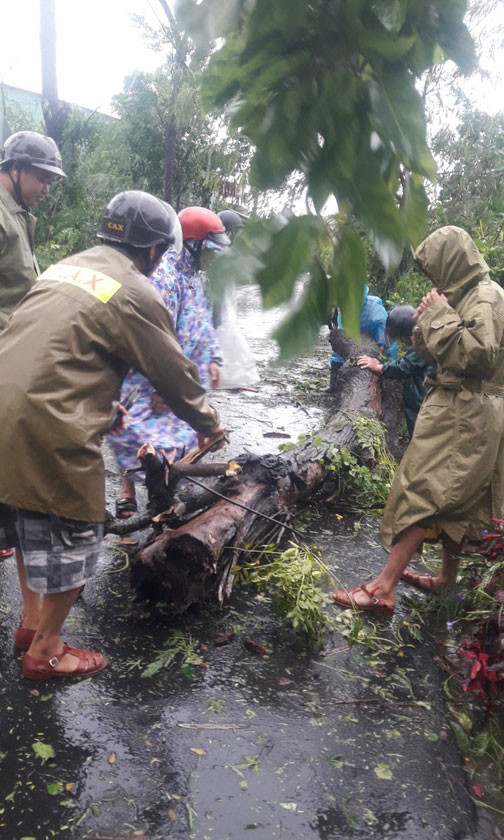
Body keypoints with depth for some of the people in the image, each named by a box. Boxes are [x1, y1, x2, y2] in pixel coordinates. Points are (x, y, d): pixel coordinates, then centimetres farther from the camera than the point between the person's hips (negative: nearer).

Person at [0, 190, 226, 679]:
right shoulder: (136, 294, -5)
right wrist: (208, 426, 17)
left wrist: (104, 404, 37)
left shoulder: (65, 268, 19)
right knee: (70, 538, 10)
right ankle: (46, 652, 26)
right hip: (50, 431, -8)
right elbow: (175, 374, 1)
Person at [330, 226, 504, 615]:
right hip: (458, 412, 10)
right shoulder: (463, 295, 17)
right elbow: (429, 353, 17)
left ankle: (383, 589, -16)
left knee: (420, 492, -14)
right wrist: (427, 319, 0)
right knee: (453, 498, 15)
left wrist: (441, 316, -18)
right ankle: (447, 576, 27)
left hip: (466, 416, -10)